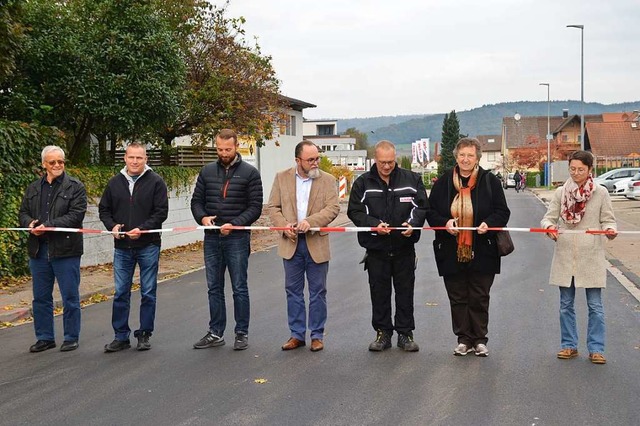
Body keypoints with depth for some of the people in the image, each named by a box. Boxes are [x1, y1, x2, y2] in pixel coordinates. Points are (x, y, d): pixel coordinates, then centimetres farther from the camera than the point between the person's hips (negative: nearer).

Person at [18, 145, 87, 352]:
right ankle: (44, 337, 22)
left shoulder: (75, 187, -3)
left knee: (70, 297, 3)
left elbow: (76, 215, -14)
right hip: (38, 249, 5)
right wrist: (30, 223, -9)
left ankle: (71, 338, 14)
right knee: (41, 297, 11)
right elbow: (23, 212, 15)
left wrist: (48, 226, -20)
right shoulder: (33, 188, 14)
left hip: (66, 250, -5)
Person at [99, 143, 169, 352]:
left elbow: (161, 211, -7)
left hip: (148, 246, -3)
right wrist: (112, 226, -5)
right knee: (121, 293, 6)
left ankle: (144, 335, 15)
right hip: (122, 248, 3)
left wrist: (142, 229, -18)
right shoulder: (115, 182, 8)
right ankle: (121, 336, 15)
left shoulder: (155, 181, -3)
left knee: (148, 293, 4)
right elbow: (104, 209, 15)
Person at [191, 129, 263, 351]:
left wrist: (234, 224, -18)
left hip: (237, 238, -4)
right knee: (214, 288, 10)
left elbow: (255, 207, -6)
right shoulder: (207, 171, 9)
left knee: (239, 288, 3)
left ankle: (242, 333, 12)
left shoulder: (249, 173, -3)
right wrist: (202, 217, -10)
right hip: (212, 239, 4)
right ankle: (216, 333, 19)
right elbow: (196, 200, 11)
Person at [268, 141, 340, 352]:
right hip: (291, 243, 2)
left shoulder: (327, 180, -1)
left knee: (318, 292, 5)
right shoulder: (282, 178, 4)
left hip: (317, 244, -2)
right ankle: (297, 334, 18)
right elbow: (273, 207, 4)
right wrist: (284, 226, -13)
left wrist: (310, 221, -23)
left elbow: (333, 208, -10)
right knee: (293, 291, 8)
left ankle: (317, 335, 16)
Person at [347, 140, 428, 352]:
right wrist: (374, 224, -18)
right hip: (376, 248, 0)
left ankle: (405, 333, 18)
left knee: (405, 292, 7)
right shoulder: (363, 183, 0)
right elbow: (355, 211, -2)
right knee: (379, 293, 7)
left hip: (405, 247, 0)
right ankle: (382, 333, 19)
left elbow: (422, 206, 3)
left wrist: (412, 224, -16)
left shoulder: (412, 179, 2)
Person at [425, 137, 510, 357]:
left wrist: (488, 224, -17)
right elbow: (431, 211, 7)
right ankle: (463, 339, 18)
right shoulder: (443, 182, 5)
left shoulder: (490, 182, 1)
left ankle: (479, 339, 17)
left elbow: (502, 212, 2)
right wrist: (444, 223, -12)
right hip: (451, 252, 2)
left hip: (482, 252, -2)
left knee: (479, 298, 5)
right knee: (457, 298, 8)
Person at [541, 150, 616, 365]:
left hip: (591, 258, -2)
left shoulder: (601, 193, 0)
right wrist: (549, 227, -22)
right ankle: (569, 345, 22)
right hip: (565, 256, 2)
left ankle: (596, 348, 9)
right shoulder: (561, 192, 4)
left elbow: (608, 220, 2)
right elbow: (548, 218, 1)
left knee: (595, 306, 0)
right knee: (566, 304, 10)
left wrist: (610, 230, -21)